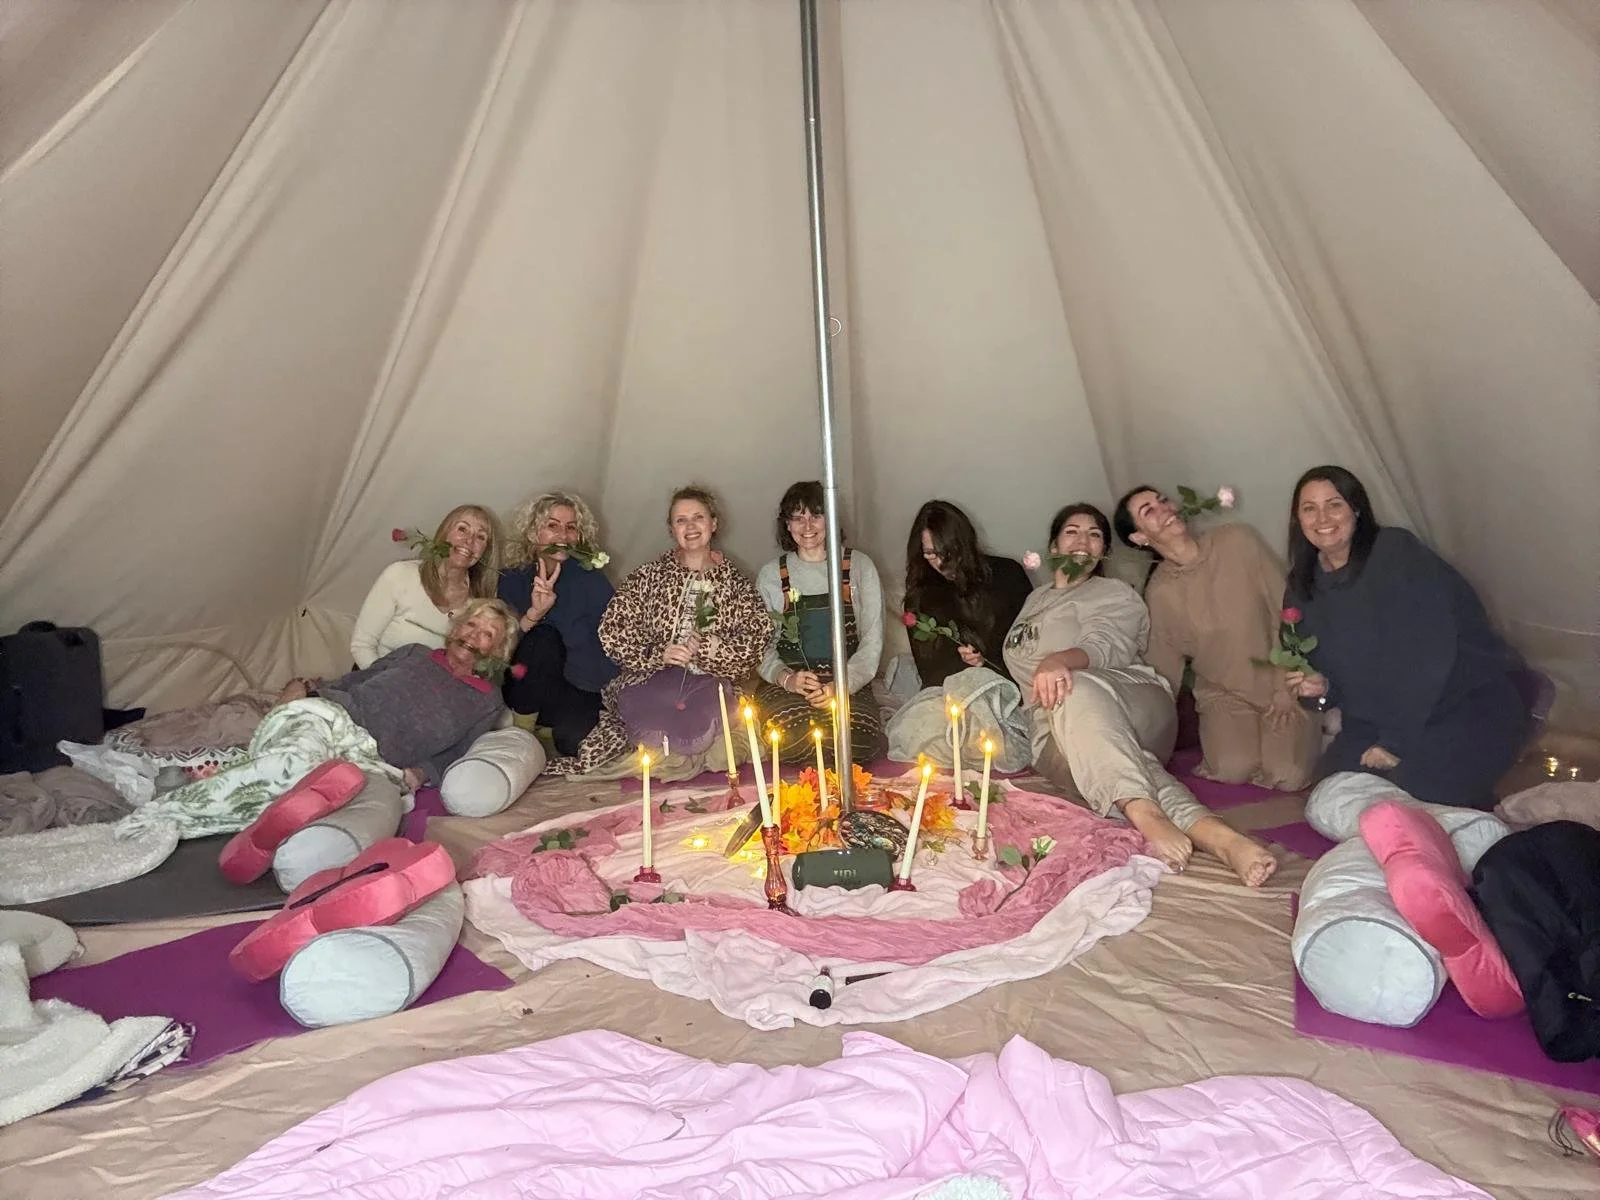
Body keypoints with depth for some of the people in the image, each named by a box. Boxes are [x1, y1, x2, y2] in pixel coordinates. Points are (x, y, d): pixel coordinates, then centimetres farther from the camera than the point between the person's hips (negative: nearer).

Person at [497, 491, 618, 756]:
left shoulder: (590, 578, -3)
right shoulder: (511, 579, 2)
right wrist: (533, 614, -24)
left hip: (578, 692, -1)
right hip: (523, 692, 1)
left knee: (575, 738, -32)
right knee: (544, 638, -29)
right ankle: (519, 730, -12)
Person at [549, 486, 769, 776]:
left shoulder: (736, 583, 12)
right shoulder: (648, 576, 11)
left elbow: (757, 639, 1)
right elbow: (612, 632, 2)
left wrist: (711, 648, -16)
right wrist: (657, 653, -13)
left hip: (710, 681, 2)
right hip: (653, 677, -1)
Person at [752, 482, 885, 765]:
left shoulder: (859, 566, 7)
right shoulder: (770, 575, 10)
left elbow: (872, 640, 3)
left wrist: (841, 684, -13)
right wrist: (786, 678, -14)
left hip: (847, 684, 0)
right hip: (788, 685, 0)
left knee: (860, 740, -31)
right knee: (792, 739, -33)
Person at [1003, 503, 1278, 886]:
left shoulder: (1115, 594, 14)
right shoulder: (1035, 599, 35)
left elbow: (1105, 647, -11)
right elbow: (1018, 668, 43)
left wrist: (1058, 660, -32)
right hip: (1055, 729, 3)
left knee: (1077, 688, -42)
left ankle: (1147, 816, -66)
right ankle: (1212, 835, -65)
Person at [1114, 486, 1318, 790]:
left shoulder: (1238, 541, -7)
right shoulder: (1160, 593, -6)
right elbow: (1162, 671, 3)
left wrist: (1287, 687, -8)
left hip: (1281, 686, 0)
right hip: (1224, 695, 0)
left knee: (1288, 775, -20)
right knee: (1235, 768, -27)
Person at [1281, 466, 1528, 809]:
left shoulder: (1397, 552, -14)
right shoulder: (1303, 591, 5)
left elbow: (1430, 650, -20)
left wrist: (1397, 741, -21)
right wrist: (1323, 686, -13)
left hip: (1471, 704, -6)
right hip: (1381, 718, 6)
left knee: (1415, 791, -27)